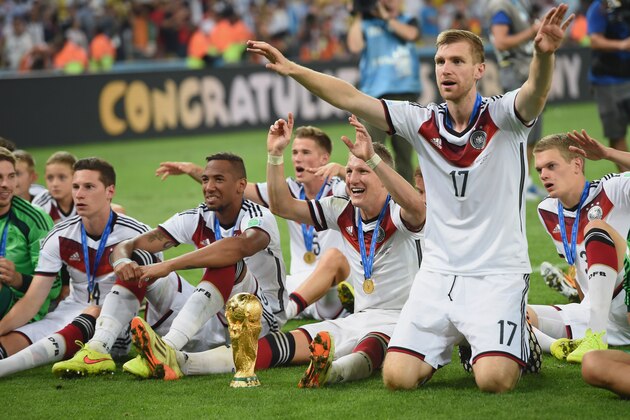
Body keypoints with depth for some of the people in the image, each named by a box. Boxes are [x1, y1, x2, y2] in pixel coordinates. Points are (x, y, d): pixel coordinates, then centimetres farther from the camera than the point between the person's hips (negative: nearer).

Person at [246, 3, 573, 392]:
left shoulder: (502, 116, -7)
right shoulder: (423, 122, 3)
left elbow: (535, 92, -29)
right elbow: (352, 99, 0)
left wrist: (544, 54, -51)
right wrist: (292, 69, -12)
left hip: (499, 273, -4)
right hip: (439, 270, 4)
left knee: (493, 380, -22)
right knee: (397, 376, -9)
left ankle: (519, 341, 14)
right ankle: (450, 343, 23)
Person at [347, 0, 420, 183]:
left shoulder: (408, 21, 15)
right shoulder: (366, 24, 9)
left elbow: (411, 34, -8)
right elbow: (355, 47, -9)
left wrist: (387, 18, -5)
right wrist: (357, 18, -5)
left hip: (406, 92, 2)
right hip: (377, 94, -2)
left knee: (405, 151, 5)